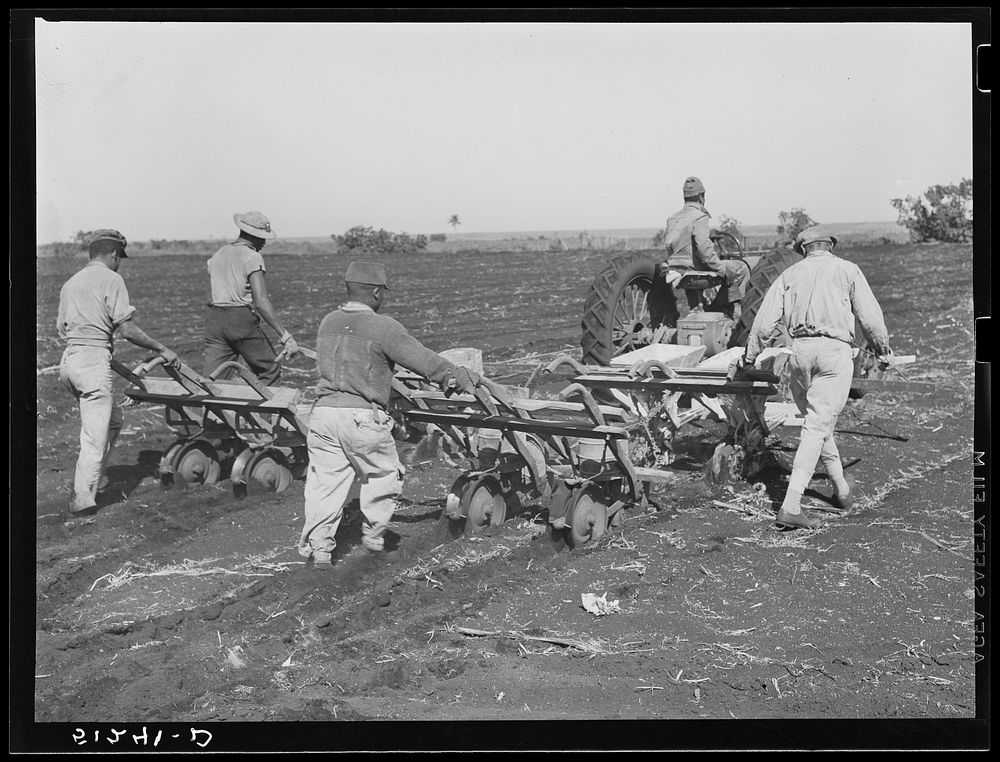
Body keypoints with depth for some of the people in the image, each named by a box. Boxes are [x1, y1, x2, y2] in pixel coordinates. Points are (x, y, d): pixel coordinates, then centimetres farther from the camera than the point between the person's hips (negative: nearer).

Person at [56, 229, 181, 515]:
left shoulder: (70, 283, 19)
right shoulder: (111, 279, -4)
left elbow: (61, 330, 19)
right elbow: (127, 329, -11)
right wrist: (161, 349, -3)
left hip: (68, 361, 8)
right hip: (94, 360, -8)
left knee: (112, 419, 20)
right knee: (95, 434, -4)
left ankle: (92, 482, 19)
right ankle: (82, 497, -5)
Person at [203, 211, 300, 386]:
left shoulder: (216, 256, 17)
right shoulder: (252, 257, -6)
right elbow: (261, 302, -15)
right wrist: (285, 336, -17)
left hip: (214, 319, 6)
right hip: (242, 320, -6)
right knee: (270, 372, 9)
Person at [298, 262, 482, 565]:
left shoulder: (328, 323, 11)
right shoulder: (382, 327, -8)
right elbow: (424, 361, -5)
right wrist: (466, 378, 7)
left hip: (323, 412, 5)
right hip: (362, 416, -5)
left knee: (325, 480, 9)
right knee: (384, 476, 15)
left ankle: (317, 544, 6)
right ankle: (373, 537, 23)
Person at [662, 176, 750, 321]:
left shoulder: (672, 218, 9)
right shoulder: (700, 217, -15)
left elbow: (668, 244, 12)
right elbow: (704, 247, -25)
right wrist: (721, 267, -15)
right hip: (695, 269, -9)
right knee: (741, 269, 3)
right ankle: (734, 310, 9)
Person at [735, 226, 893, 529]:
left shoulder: (790, 274, 15)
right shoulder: (847, 270, 10)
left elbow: (766, 322, 9)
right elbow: (870, 316, 6)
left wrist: (748, 357, 18)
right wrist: (883, 350, 20)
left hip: (799, 350, 3)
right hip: (834, 349, -3)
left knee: (817, 421, 19)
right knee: (817, 427, -6)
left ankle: (841, 489, 29)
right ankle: (790, 506, -14)